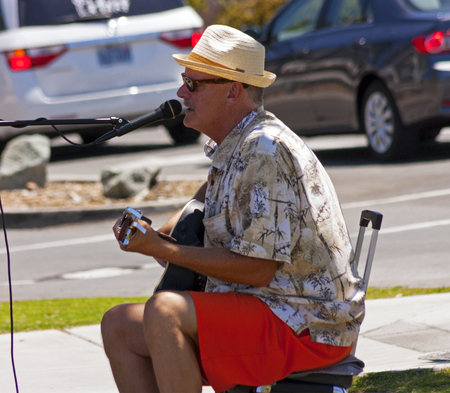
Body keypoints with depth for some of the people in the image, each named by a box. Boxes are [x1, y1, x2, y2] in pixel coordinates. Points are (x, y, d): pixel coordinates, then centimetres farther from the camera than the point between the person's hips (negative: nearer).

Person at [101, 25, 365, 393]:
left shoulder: (264, 151, -19)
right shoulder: (232, 147, 13)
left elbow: (256, 270, -22)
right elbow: (203, 206, 34)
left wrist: (165, 250, -17)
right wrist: (156, 234, 13)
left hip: (309, 325, -10)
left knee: (164, 311, -30)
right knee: (118, 326, 7)